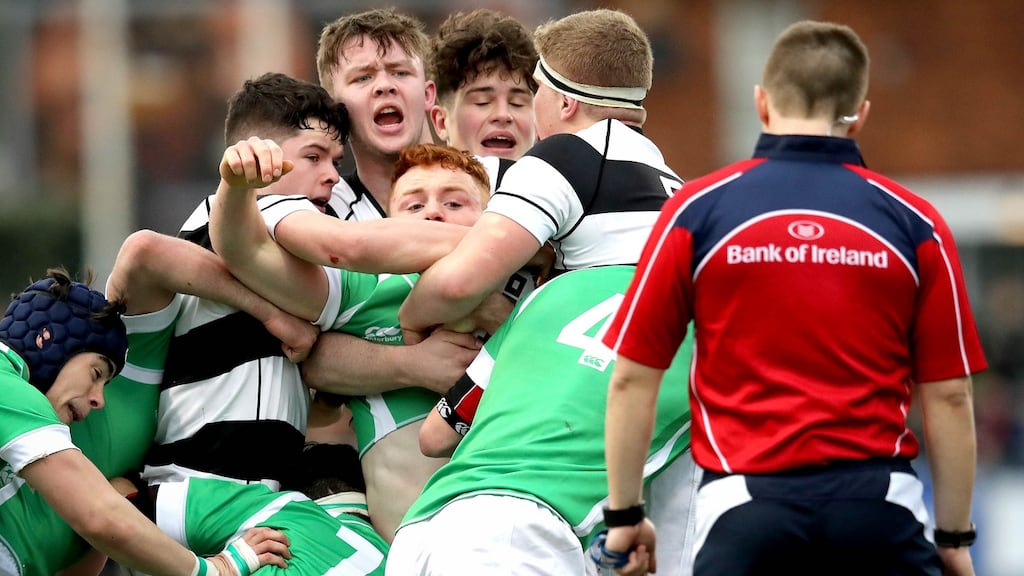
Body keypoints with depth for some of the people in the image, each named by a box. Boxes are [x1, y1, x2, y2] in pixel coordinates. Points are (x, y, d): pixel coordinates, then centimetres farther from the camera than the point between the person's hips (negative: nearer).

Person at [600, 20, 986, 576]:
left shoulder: (697, 208, 2)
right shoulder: (914, 222, 3)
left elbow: (631, 379, 2)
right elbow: (948, 395, 4)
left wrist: (625, 513, 12)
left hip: (746, 505, -1)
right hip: (880, 505, 1)